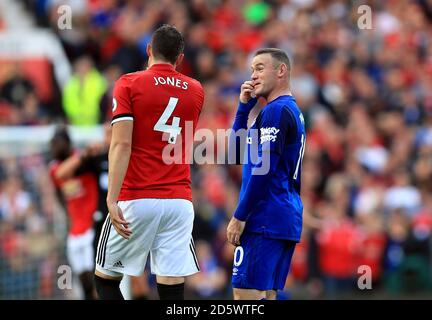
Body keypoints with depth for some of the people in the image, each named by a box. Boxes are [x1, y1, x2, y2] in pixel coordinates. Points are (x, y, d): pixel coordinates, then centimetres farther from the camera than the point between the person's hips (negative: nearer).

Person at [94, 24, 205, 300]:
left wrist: (112, 200, -15)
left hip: (136, 199, -3)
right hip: (179, 201, 3)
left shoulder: (129, 84, -1)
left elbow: (121, 145, -11)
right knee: (173, 289, -1)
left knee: (106, 278, 10)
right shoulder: (195, 91, 11)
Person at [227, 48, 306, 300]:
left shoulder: (276, 111, -11)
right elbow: (238, 149, 23)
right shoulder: (293, 111, 20)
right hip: (286, 220, 10)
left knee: (246, 293, -12)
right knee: (265, 295, 10)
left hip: (265, 220, -10)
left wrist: (240, 217, -15)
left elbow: (264, 169, -18)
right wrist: (244, 106, 12)